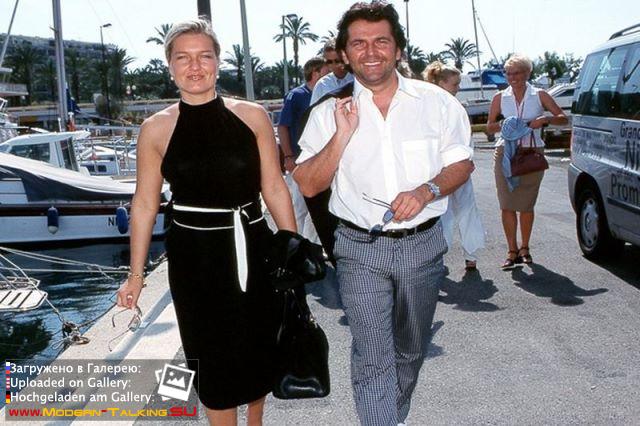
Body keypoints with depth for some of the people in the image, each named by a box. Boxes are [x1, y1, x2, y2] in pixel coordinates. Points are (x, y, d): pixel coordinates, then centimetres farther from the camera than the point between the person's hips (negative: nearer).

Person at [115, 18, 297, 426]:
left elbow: (274, 188, 2)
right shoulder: (156, 129, -3)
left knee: (260, 348, 16)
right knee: (215, 358, 10)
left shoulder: (252, 116, -3)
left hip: (252, 248, 2)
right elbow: (145, 203, 2)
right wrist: (136, 274, 3)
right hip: (195, 256, -1)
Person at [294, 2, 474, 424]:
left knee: (410, 352, 18)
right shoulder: (330, 113, -1)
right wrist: (342, 136, -18)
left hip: (423, 246, 2)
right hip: (361, 250, -2)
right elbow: (308, 185, -4)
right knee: (373, 360, -6)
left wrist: (426, 191, -16)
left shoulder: (436, 102, 0)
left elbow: (461, 164, 4)